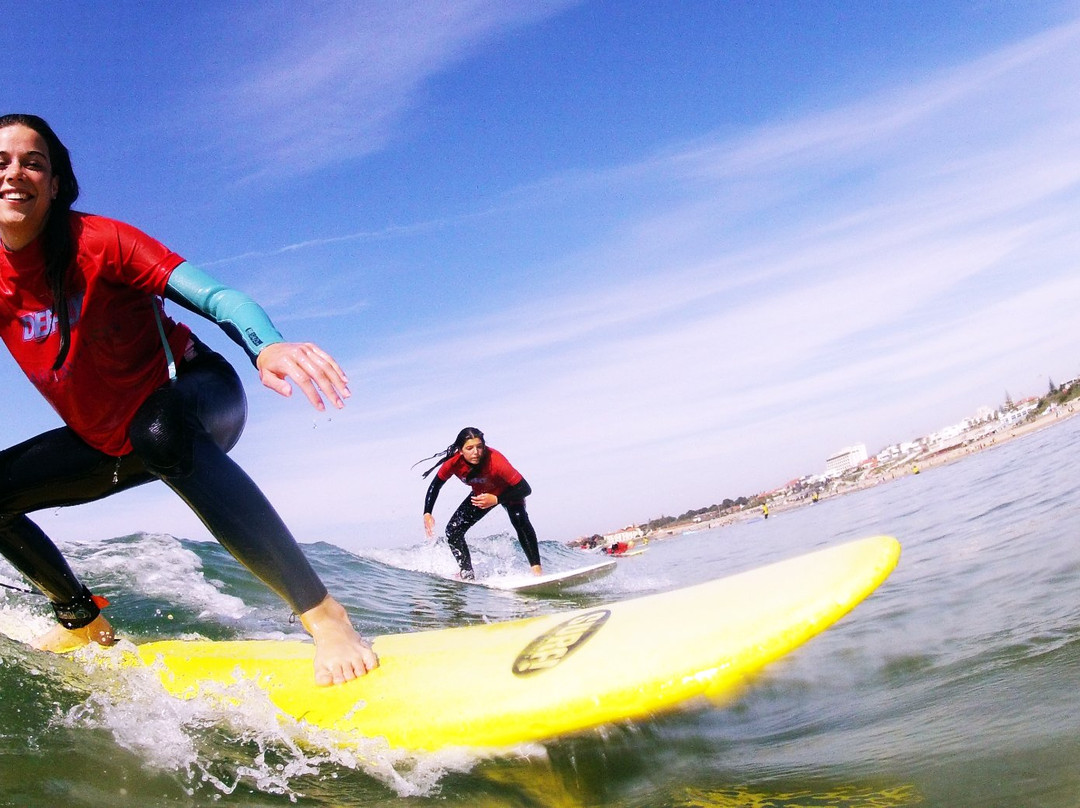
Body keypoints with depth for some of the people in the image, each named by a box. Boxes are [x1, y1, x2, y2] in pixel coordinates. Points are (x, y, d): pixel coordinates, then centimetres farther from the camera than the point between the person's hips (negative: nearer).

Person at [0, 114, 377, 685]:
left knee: (157, 429, -41)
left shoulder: (96, 241, -19)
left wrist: (266, 346, -53)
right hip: (108, 441, 7)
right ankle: (83, 620, 23)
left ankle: (321, 612, -42)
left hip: (195, 393, -6)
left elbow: (214, 295, -32)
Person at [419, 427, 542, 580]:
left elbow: (525, 489, -36)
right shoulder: (453, 463, -30)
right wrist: (427, 514, -17)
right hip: (480, 494, 5)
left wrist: (496, 499, -42)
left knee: (520, 521, -33)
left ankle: (536, 568, -29)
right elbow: (435, 485, -10)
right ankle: (467, 574, 3)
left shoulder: (495, 461, -41)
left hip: (507, 492, -4)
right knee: (453, 531, -7)